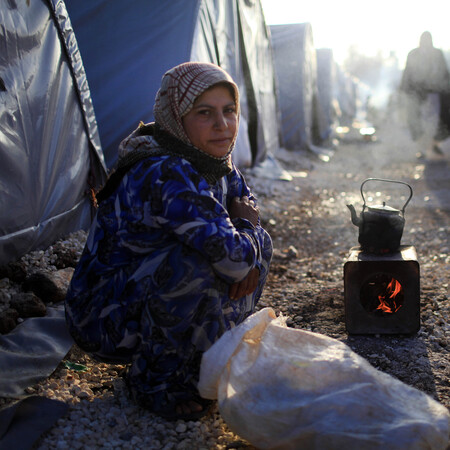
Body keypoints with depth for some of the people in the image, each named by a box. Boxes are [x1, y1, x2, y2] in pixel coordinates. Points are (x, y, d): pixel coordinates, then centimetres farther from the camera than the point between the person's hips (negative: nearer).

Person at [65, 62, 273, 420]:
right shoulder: (164, 175, -29)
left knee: (258, 242, -1)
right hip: (106, 320, -8)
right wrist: (247, 237, -12)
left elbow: (246, 203, 16)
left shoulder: (219, 165, -1)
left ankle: (211, 357, 9)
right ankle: (154, 380, -10)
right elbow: (228, 253, -36)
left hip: (154, 299, 8)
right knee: (197, 260, -34)